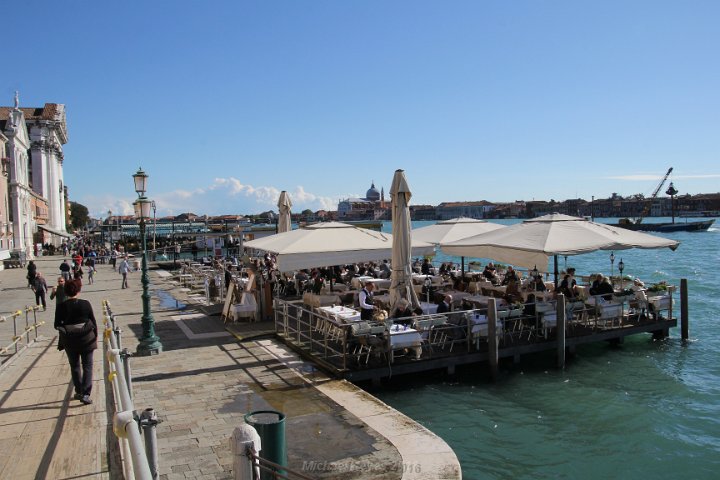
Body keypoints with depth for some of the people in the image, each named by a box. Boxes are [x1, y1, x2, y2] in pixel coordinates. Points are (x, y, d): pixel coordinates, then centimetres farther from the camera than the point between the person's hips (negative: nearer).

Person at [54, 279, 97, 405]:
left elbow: (57, 325, -2)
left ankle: (79, 392, 27)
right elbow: (93, 322, -4)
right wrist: (95, 336, 7)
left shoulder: (61, 307, -7)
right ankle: (85, 394, -1)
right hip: (86, 339, -1)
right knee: (87, 366, 6)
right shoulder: (85, 304, -9)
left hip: (69, 341, 2)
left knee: (74, 366, 18)